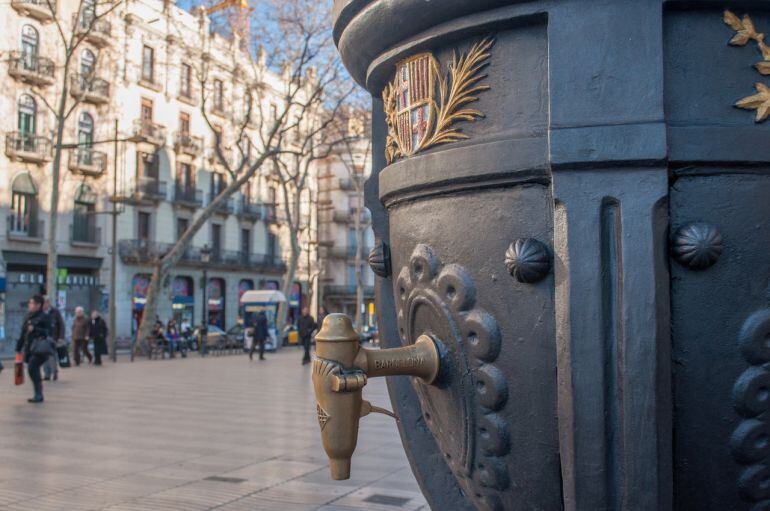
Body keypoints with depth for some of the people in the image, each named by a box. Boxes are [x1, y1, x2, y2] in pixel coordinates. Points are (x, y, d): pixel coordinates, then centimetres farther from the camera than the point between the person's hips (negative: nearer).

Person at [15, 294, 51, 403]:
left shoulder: (44, 317, -7)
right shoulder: (28, 317, 15)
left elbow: (48, 332, -16)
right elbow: (23, 334, 20)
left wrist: (35, 329, -25)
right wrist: (18, 348, 21)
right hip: (29, 349, 8)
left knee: (32, 368, -18)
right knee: (34, 370, 11)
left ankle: (38, 395, -13)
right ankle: (38, 395, 22)